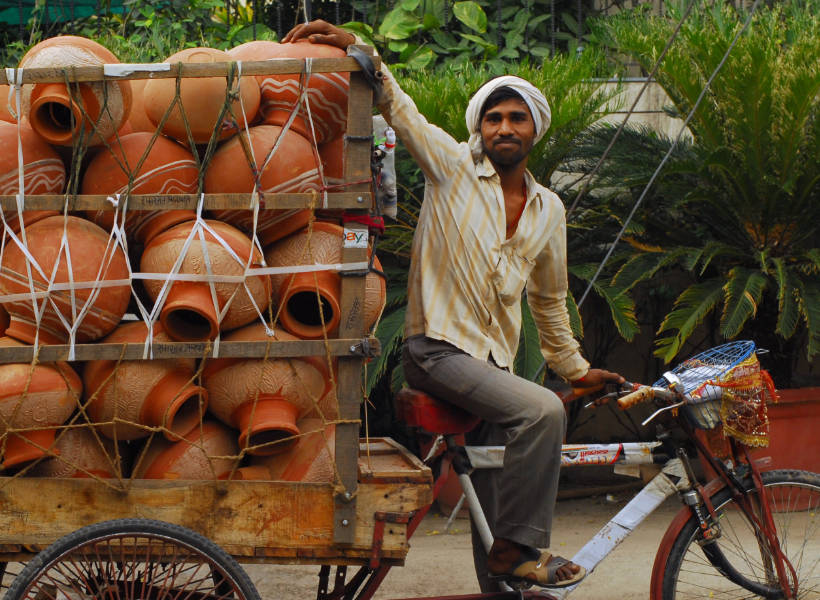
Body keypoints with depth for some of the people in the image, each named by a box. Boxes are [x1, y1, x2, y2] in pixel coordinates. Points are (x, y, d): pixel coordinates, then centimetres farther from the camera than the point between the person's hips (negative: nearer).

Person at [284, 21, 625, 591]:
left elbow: (549, 300, 24)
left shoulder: (548, 210, 12)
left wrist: (575, 368, 29)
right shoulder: (453, 165, -1)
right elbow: (397, 106, -5)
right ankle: (519, 549, -18)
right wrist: (354, 47, -20)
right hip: (438, 349, -6)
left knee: (494, 492, 5)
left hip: (494, 360, 6)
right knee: (542, 411, -28)